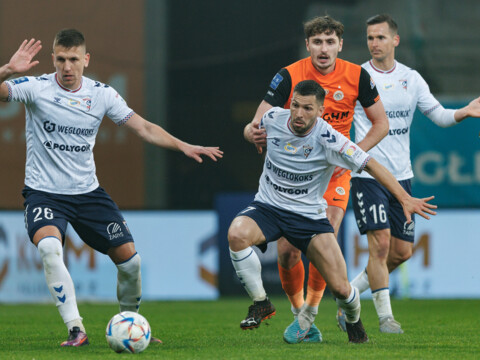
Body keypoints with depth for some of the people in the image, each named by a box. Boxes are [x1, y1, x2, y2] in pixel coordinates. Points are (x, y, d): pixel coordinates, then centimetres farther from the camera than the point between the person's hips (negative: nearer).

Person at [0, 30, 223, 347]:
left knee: (129, 258, 0)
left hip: (87, 191, 4)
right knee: (49, 246, -33)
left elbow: (143, 127, 3)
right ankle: (75, 329, -29)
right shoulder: (36, 88, -10)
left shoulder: (102, 94, 0)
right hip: (44, 193, -4)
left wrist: (183, 146, -8)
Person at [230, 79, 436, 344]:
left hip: (309, 215, -2)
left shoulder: (327, 139, -19)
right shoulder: (273, 119, -9)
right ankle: (260, 303, -11)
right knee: (236, 234, -34)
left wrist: (404, 198, -24)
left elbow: (369, 164, -19)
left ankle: (353, 320, 30)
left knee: (340, 288, -10)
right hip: (267, 208, 2)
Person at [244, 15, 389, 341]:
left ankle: (312, 307, 3)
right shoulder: (288, 76, -12)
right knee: (288, 252, -8)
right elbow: (258, 124, -13)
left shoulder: (356, 76, -8)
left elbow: (381, 124, 2)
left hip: (334, 171, 0)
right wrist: (255, 133, -37)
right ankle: (297, 307, 16)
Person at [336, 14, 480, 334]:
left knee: (402, 251, 5)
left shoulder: (411, 79, 7)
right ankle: (385, 316, -5)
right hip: (368, 173, -5)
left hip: (401, 175, 5)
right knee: (380, 242, -15)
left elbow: (438, 114, 8)